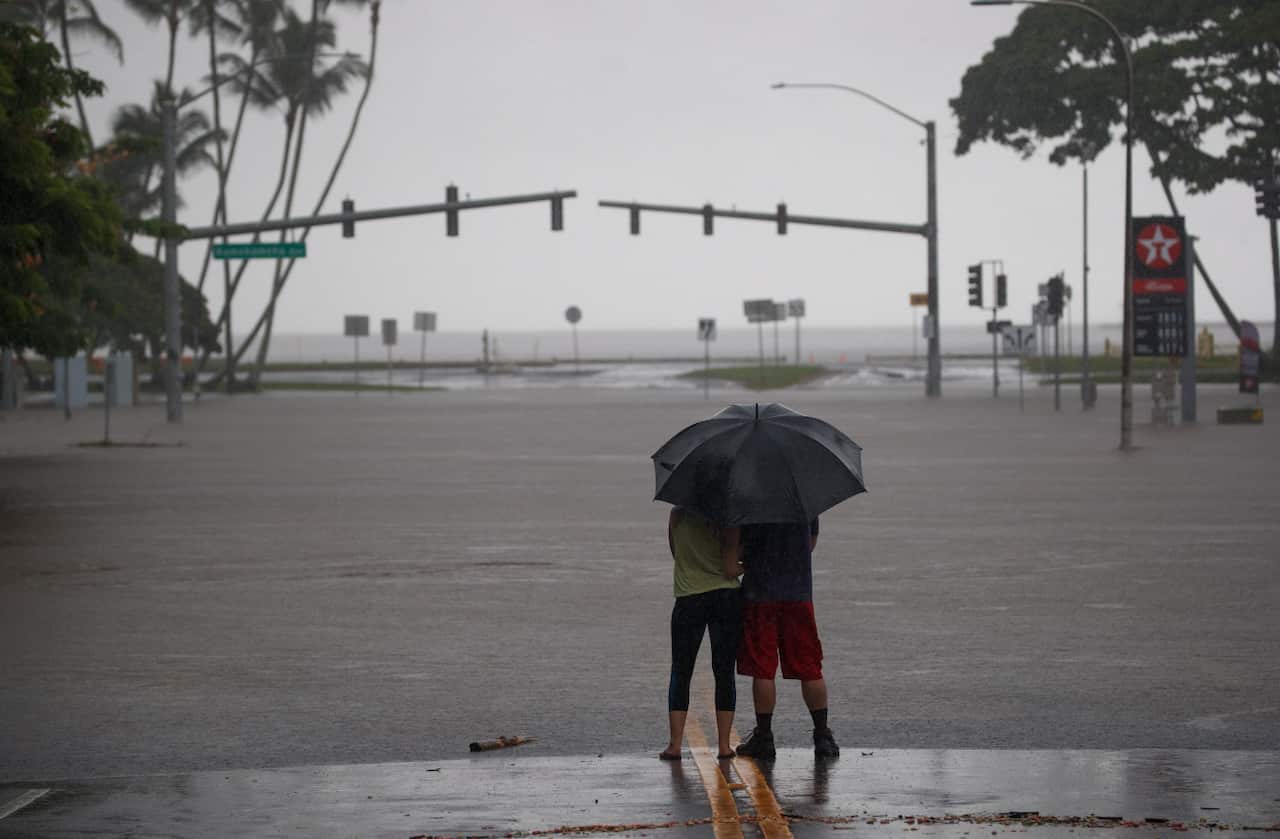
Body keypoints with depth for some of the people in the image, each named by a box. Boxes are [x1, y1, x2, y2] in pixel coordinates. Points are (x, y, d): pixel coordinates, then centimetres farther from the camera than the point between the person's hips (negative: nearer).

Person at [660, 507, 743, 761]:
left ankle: (675, 744, 0)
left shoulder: (677, 514, 1)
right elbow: (730, 570, -13)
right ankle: (724, 744, 4)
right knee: (724, 673, 7)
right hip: (725, 596, -1)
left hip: (688, 599, 2)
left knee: (680, 673, 9)